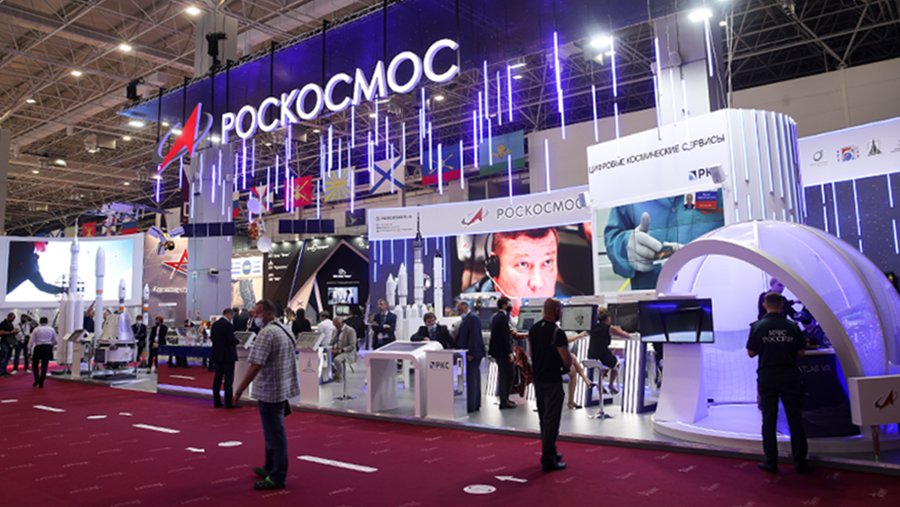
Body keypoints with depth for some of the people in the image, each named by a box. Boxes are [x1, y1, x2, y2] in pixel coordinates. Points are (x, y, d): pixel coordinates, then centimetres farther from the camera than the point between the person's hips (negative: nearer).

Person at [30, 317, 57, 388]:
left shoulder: (36, 329, 0)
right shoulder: (51, 329, 4)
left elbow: (32, 341, -3)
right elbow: (55, 341, 6)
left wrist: (31, 351, 3)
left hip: (38, 348, -1)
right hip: (48, 348, 1)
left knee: (35, 364, 16)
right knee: (44, 366, 7)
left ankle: (37, 379, -2)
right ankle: (41, 383, 7)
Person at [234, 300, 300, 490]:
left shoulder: (267, 333, -18)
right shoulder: (285, 330, 12)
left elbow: (255, 366, -23)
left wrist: (239, 390, -18)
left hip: (269, 391, -9)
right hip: (282, 389, 10)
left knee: (275, 434, -2)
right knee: (274, 432, 19)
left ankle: (277, 477, 5)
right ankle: (271, 468, 30)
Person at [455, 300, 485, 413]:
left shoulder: (473, 318, -13)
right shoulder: (465, 319, 17)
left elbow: (474, 336, -19)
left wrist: (471, 353, -22)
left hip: (471, 354, -10)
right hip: (469, 353, 10)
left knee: (471, 379, -7)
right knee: (474, 379, 13)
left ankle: (471, 406, -4)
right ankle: (475, 404, 20)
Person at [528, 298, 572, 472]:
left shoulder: (533, 329, 5)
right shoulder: (557, 332, -19)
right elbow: (567, 360, -20)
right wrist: (566, 367, 1)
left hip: (538, 379, 8)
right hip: (552, 381, -8)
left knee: (544, 419, 18)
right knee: (551, 421, -1)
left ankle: (550, 452, 30)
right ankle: (548, 460, 2)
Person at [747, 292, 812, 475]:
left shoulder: (757, 327, -6)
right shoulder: (792, 327, -3)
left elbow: (751, 353, -2)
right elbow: (800, 353, 2)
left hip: (767, 377, -1)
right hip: (790, 376, 1)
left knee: (769, 420, 6)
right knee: (795, 419, 8)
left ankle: (771, 462, 10)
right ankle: (800, 462, 12)